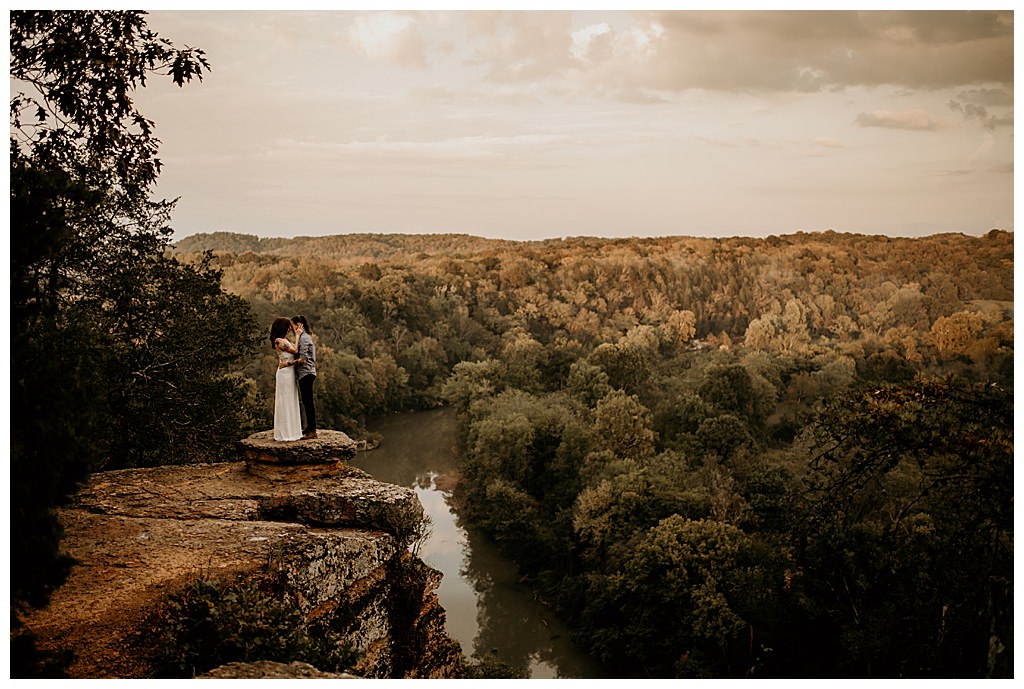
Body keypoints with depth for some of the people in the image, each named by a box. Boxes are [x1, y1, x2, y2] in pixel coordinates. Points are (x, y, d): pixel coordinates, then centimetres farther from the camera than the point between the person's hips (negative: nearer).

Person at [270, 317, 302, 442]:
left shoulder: (285, 340, 14)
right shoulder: (279, 341, -14)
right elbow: (295, 350, -11)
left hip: (290, 373, 9)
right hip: (285, 373, -9)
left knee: (291, 402, 13)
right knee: (285, 401, -4)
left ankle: (291, 430, 21)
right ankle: (285, 432, 2)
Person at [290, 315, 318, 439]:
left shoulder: (304, 338, -15)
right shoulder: (305, 336, 16)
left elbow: (302, 359, -21)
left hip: (306, 373, -10)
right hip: (305, 373, 10)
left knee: (308, 401, -6)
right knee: (306, 401, 16)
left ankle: (312, 431, -3)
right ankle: (309, 427, 25)